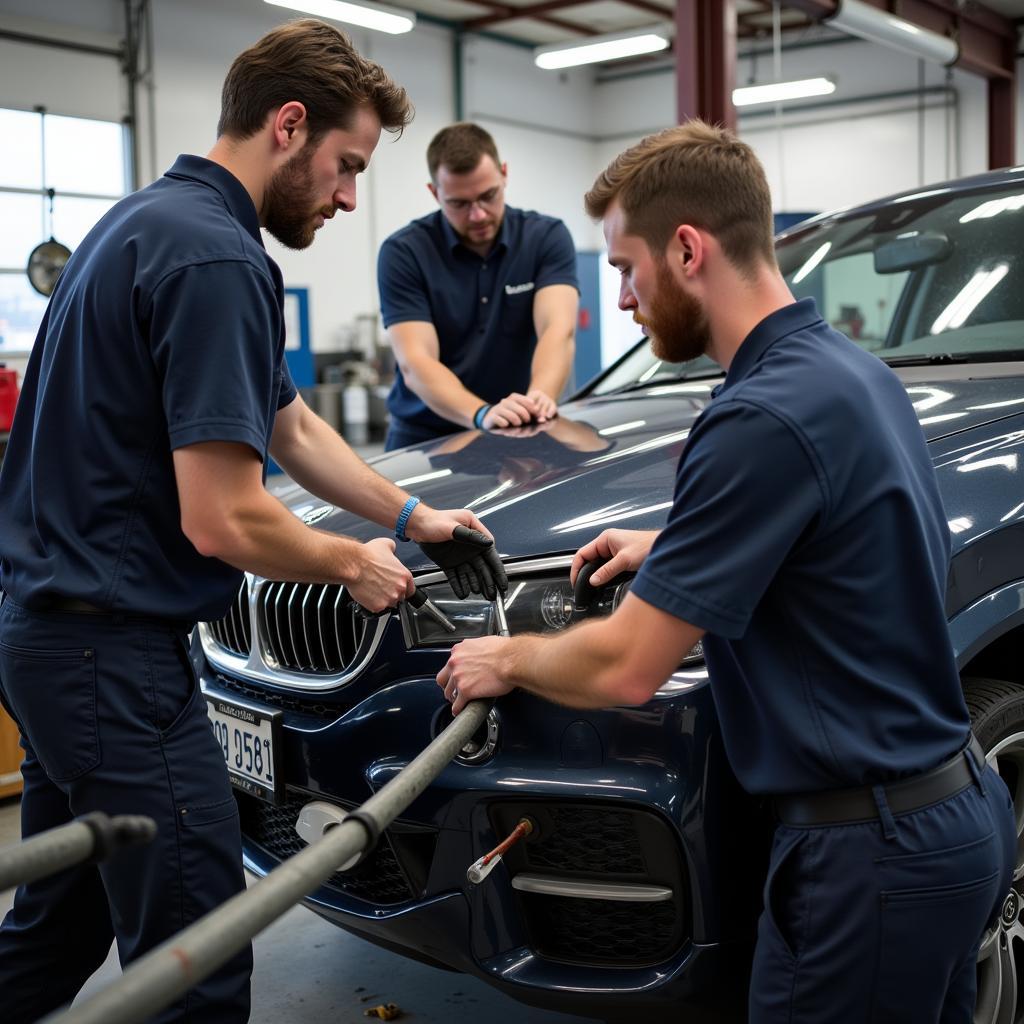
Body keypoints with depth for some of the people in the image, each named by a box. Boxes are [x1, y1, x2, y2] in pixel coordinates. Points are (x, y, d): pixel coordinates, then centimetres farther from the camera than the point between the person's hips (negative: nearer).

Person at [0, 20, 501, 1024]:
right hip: (115, 650, -10)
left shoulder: (149, 221, 14)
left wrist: (413, 515, 21)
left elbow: (292, 426, 21)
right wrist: (354, 563, -6)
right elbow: (222, 520, -24)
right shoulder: (217, 258, -19)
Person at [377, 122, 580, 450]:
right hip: (424, 438, -1)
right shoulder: (404, 252, -7)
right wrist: (482, 413, -35)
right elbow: (415, 363, -17)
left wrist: (540, 397, -37)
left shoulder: (547, 237, -2)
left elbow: (559, 330, -16)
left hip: (520, 434, 1)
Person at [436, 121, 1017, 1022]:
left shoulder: (763, 418, -25)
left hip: (870, 844, -9)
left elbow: (624, 669, -22)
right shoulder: (855, 370, 6)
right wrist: (672, 548, 19)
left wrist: (506, 661, -2)